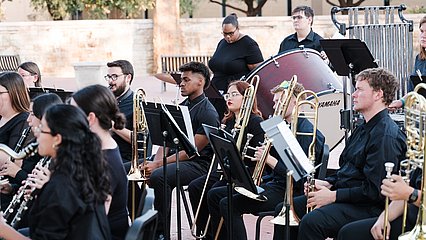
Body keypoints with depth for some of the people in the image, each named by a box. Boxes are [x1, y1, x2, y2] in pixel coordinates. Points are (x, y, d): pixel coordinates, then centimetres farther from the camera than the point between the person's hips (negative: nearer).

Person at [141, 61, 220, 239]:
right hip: (175, 157, 8)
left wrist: (158, 164, -21)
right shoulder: (182, 106, 15)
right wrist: (155, 161, -9)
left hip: (198, 164, -8)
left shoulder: (208, 114, -12)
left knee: (158, 176, -33)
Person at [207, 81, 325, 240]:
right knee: (214, 195, 8)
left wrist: (271, 160, -24)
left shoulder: (307, 132, -14)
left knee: (228, 204, -24)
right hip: (273, 183, 10)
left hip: (288, 192, -10)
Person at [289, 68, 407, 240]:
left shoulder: (387, 135, -16)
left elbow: (374, 190, -22)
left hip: (368, 207, -10)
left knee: (311, 222, -32)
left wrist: (333, 196, -17)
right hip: (345, 197, 10)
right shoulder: (362, 129, 17)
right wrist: (327, 183, 5)